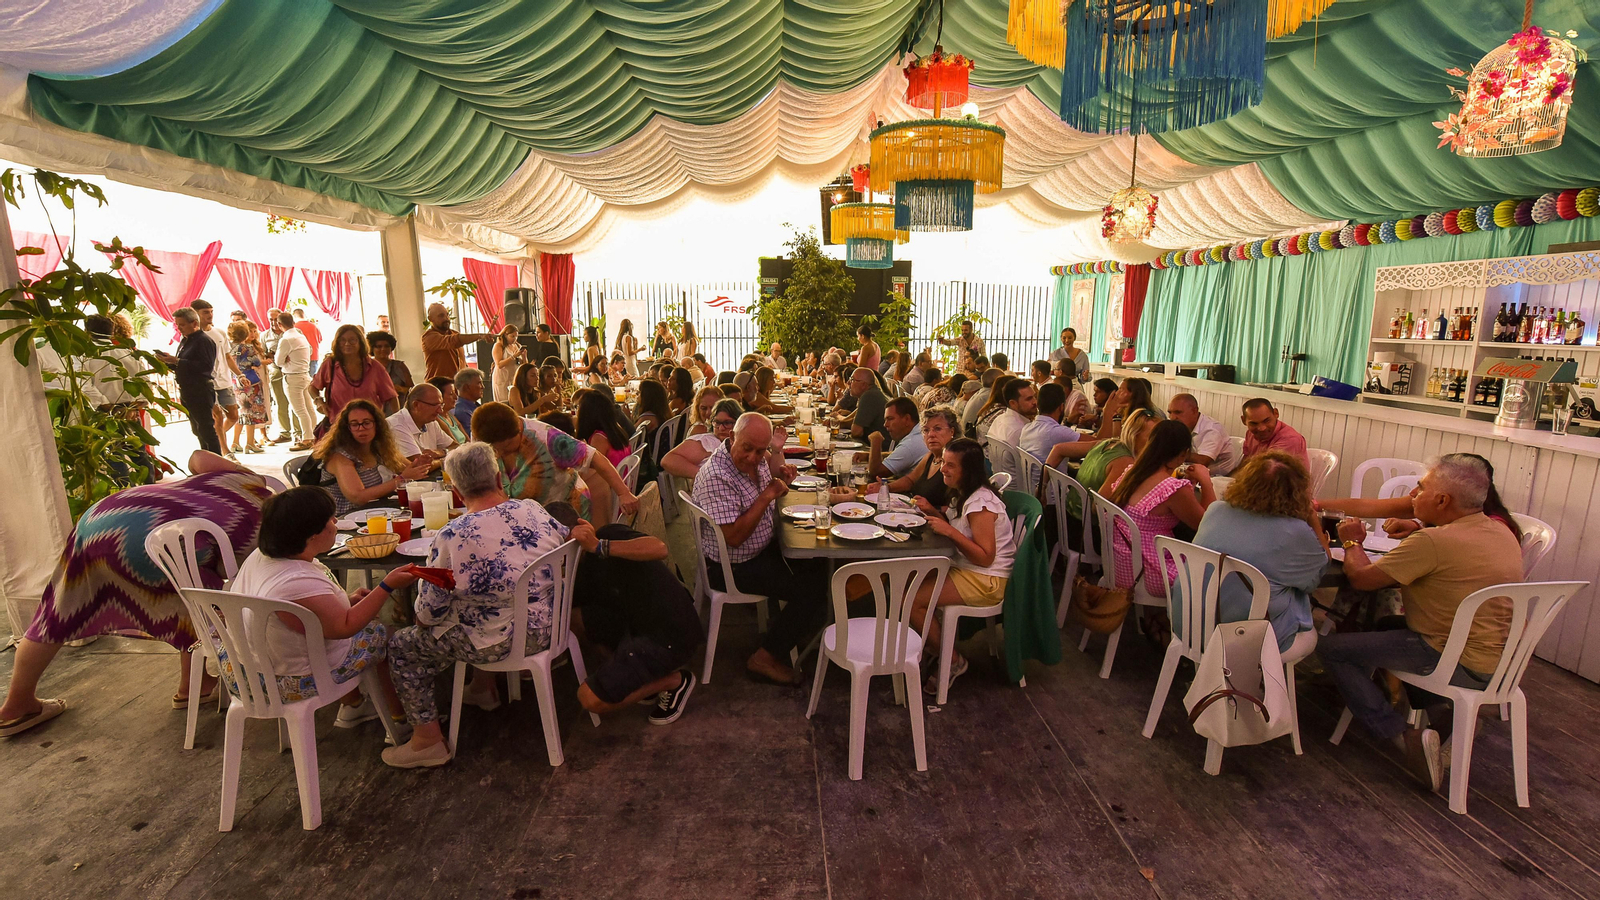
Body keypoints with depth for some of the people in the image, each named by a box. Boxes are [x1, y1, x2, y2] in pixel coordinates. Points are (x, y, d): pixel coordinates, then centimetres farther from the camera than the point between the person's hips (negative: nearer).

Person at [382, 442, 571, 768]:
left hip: (501, 641, -6)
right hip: (548, 625, 6)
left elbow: (430, 612, -13)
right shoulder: (535, 510, -9)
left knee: (402, 646, 14)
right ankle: (484, 688, 48)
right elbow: (566, 541, 12)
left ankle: (428, 738, 22)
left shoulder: (452, 537, -22)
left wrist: (424, 617, 11)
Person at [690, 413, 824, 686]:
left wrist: (779, 477, -2)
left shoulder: (758, 459, -2)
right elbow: (734, 537, -31)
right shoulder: (716, 476, -28)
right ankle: (764, 659, 1)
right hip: (731, 568, -9)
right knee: (812, 589, -13)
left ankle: (799, 628, 29)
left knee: (817, 566, 8)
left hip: (764, 548, 9)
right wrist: (768, 495, -27)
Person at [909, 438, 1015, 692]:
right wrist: (933, 511, 0)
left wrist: (950, 531, -33)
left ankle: (953, 661, 3)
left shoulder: (980, 504, -23)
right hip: (964, 568, 10)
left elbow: (985, 557, -26)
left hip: (985, 582, -10)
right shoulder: (963, 494, 7)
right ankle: (930, 645, 18)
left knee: (912, 599, -17)